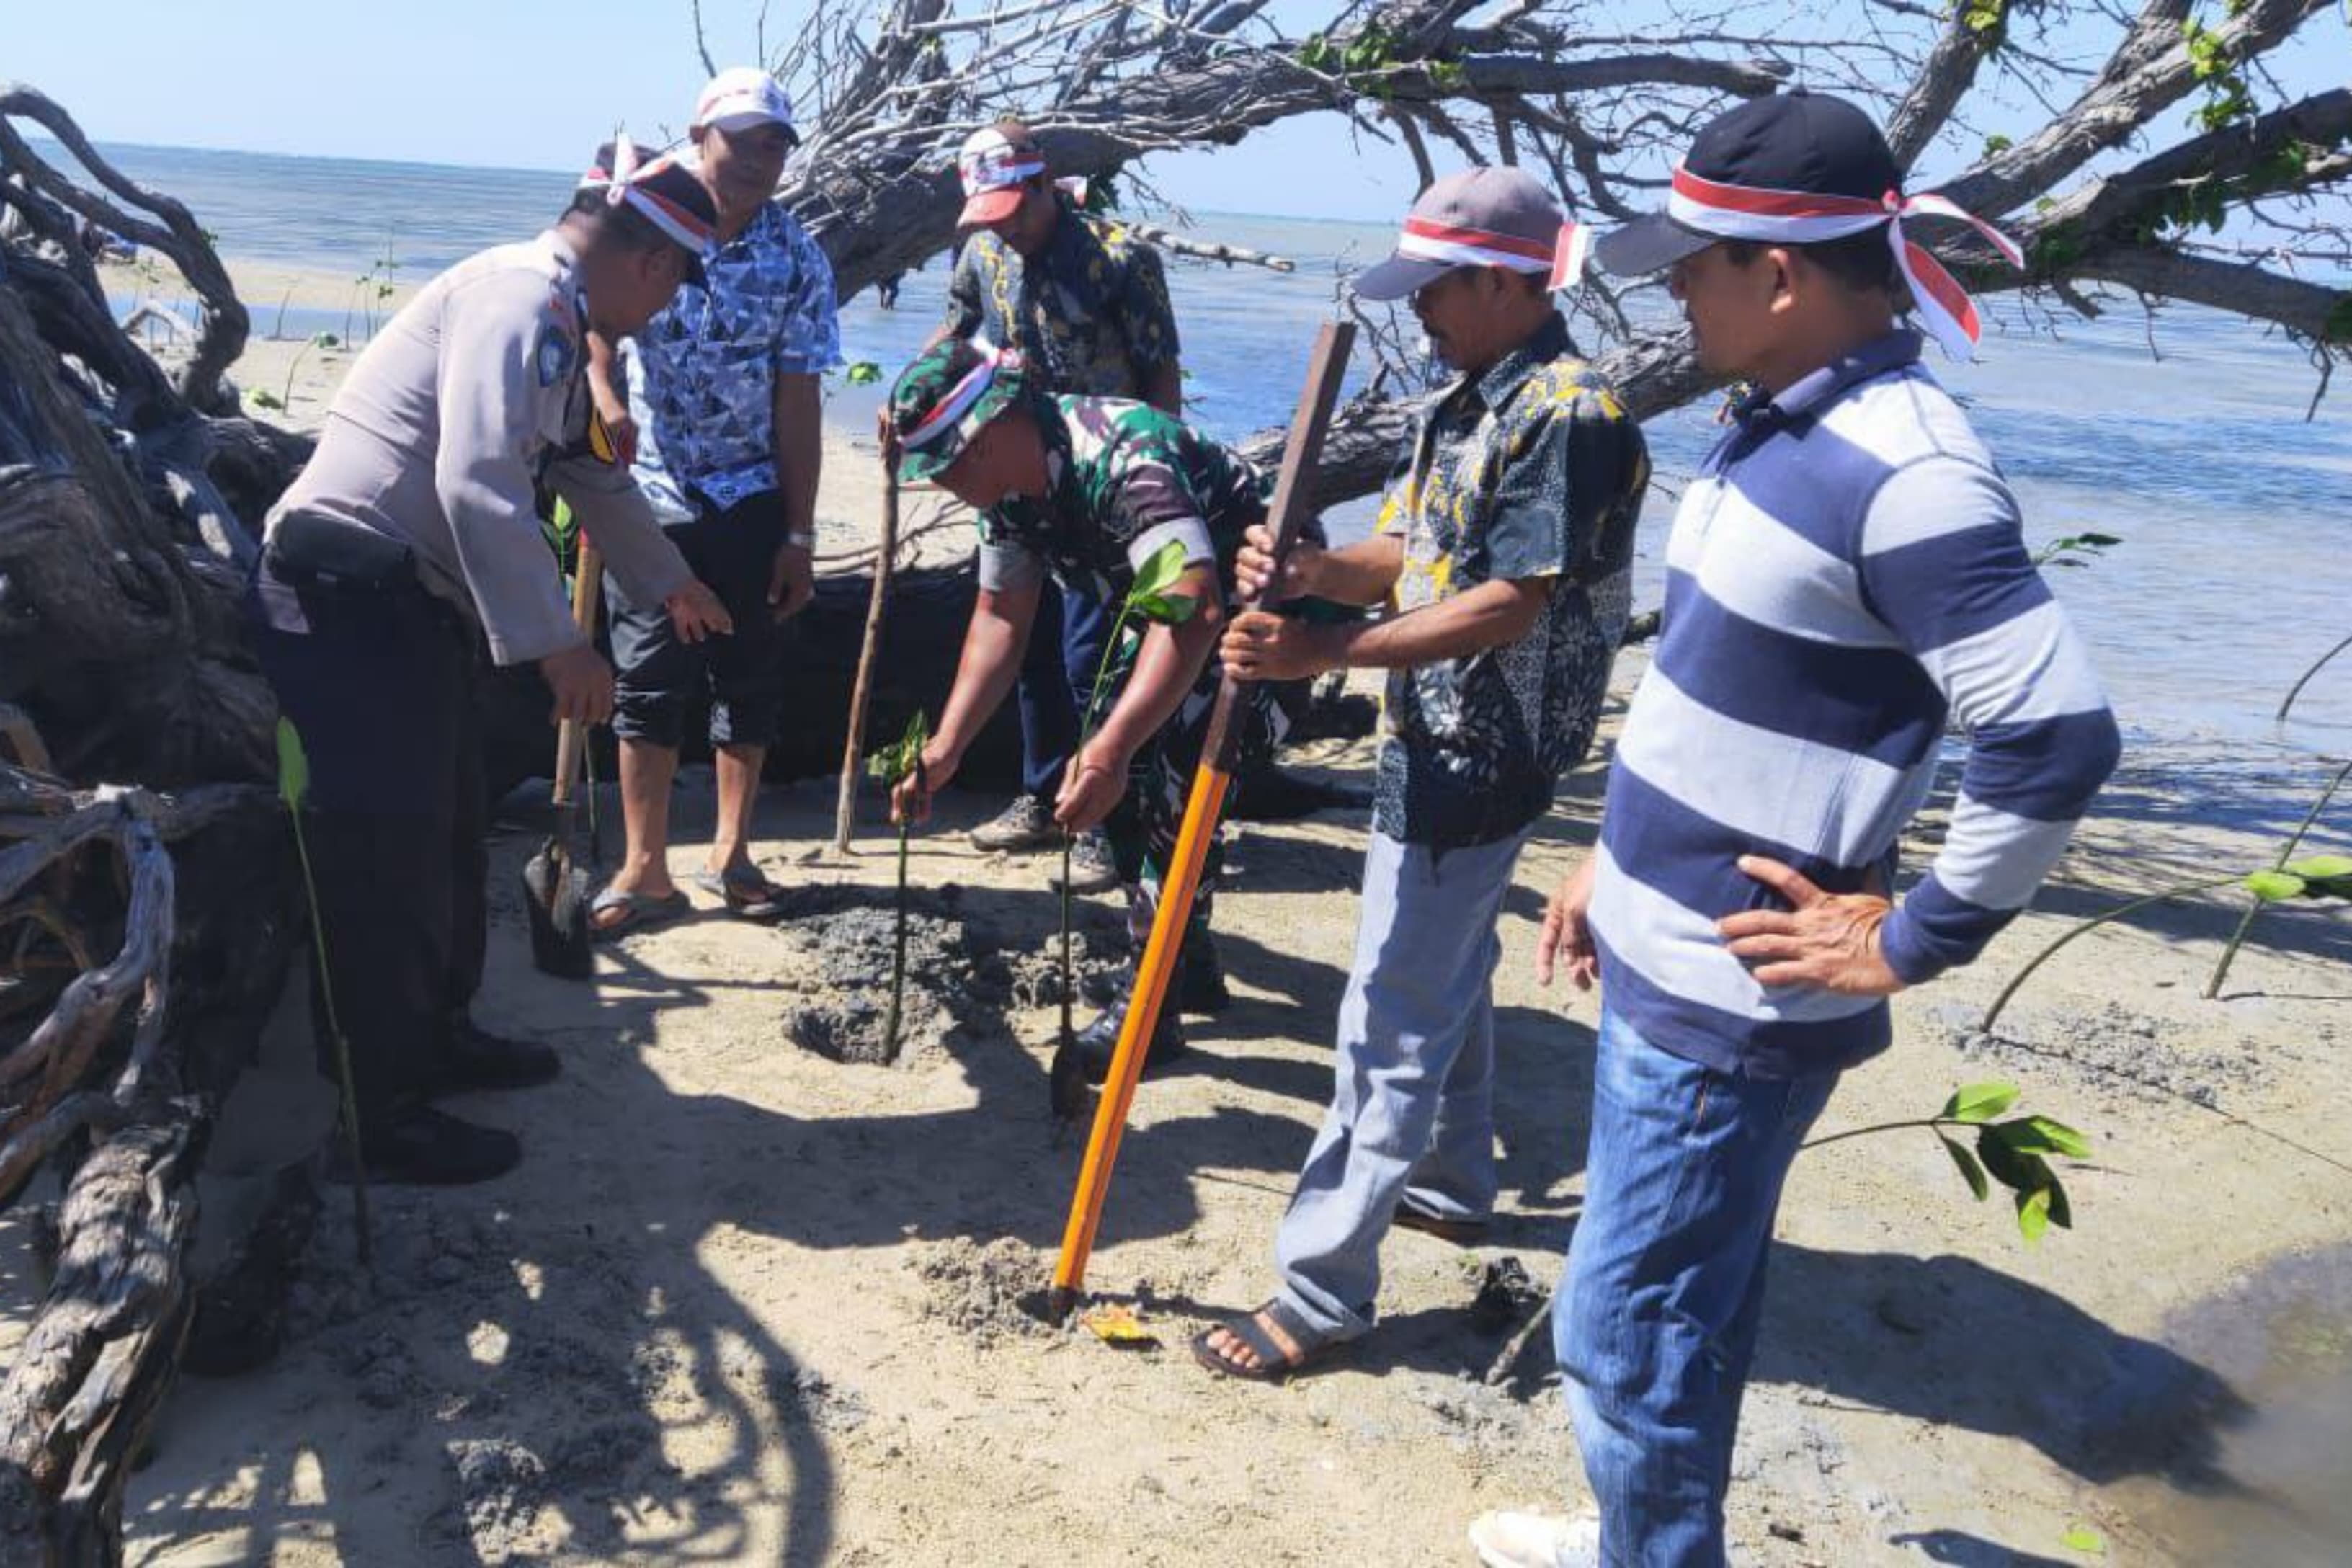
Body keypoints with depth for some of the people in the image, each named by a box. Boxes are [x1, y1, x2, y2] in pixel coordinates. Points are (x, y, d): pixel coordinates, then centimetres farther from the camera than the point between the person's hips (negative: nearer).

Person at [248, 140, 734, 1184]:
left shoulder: (552, 322, 17)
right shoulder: (519, 300, -16)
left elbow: (589, 471, 32)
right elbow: (477, 484, -29)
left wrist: (669, 584, 43)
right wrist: (557, 644, -27)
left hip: (407, 599, 10)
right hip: (347, 598, -10)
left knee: (446, 831, 18)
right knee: (385, 852, -6)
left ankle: (434, 1039, 33)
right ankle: (378, 1118, 4)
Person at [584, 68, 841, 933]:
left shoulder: (797, 258, -3)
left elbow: (798, 400, -4)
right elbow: (591, 320, -5)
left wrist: (800, 532, -5)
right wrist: (604, 400, -29)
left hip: (754, 505, 1)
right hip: (652, 499, -1)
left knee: (751, 681, 8)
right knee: (648, 682, 2)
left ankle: (730, 853, 23)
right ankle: (646, 869, 11)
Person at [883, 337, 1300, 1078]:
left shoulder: (1123, 457, -36)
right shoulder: (1009, 482, -6)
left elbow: (1194, 609, -46)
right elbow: (1000, 617, 2)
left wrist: (1113, 746, -55)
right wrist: (945, 750, -7)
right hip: (1175, 613, 10)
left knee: (1177, 780, -20)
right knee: (1120, 780, 10)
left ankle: (1156, 1007, -7)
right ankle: (1187, 961, 28)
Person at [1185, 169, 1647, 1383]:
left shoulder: (1569, 416, -20)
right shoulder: (1465, 403, 11)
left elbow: (1508, 607, -25)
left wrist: (1326, 653, -29)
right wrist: (1316, 570, -10)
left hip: (1485, 760, -10)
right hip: (1442, 743, 10)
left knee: (1391, 1027, -6)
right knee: (1447, 975, 24)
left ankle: (1322, 1293, 3)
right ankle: (1451, 1183, 44)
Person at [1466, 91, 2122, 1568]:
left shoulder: (1900, 468, -23)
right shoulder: (1786, 427, 8)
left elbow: (2059, 736, -26)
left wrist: (1911, 941, -18)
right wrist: (1620, 857, 17)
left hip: (1733, 998, -9)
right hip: (1663, 954, 10)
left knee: (1630, 1328, 3)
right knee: (1672, 1307, 24)